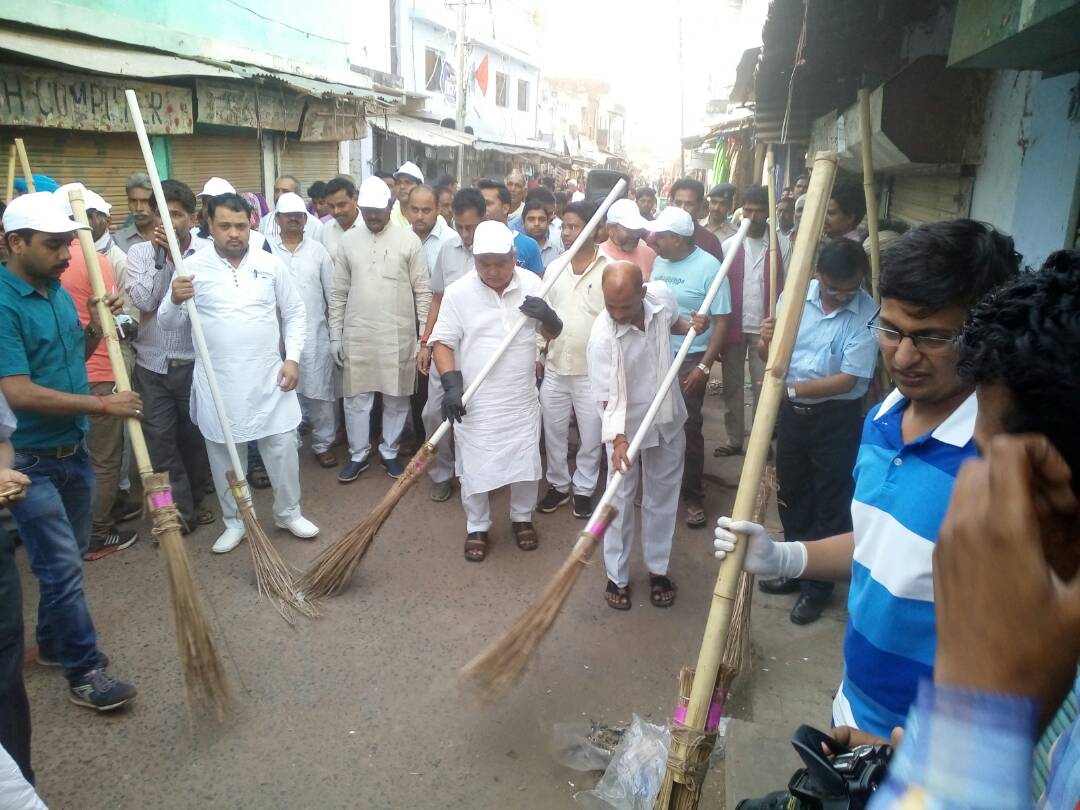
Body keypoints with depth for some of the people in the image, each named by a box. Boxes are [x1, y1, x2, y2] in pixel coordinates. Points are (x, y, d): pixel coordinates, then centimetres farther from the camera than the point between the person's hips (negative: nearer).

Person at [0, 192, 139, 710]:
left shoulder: (57, 290, 5)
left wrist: (96, 328, -2)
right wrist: (102, 405, -23)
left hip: (73, 450, 8)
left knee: (68, 558, 18)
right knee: (61, 566, -1)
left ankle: (53, 643, 37)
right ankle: (83, 672, 11)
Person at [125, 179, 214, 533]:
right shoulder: (139, 252, 1)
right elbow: (143, 301, -13)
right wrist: (159, 256, -15)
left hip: (194, 361, -1)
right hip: (152, 364, 2)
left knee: (195, 436, 12)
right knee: (160, 440, 2)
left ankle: (194, 501, 31)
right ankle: (179, 510, 13)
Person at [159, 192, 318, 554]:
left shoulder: (271, 264, 1)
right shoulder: (192, 267, -2)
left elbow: (295, 314, 8)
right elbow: (167, 322, 0)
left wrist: (292, 358, -2)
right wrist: (175, 300, -22)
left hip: (268, 377, 1)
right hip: (218, 381, 0)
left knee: (281, 445, 7)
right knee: (224, 453, 11)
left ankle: (288, 512, 27)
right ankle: (233, 521, 28)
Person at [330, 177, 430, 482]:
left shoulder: (409, 239, -2)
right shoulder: (348, 240, 4)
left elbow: (422, 291, -1)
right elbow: (338, 293, 7)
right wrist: (335, 335, 5)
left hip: (398, 335, -1)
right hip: (357, 335, 2)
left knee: (396, 398, 9)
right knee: (356, 397, 8)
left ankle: (390, 452, 26)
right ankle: (358, 454, 23)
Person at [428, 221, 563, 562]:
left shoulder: (532, 284, -3)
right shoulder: (458, 292, -10)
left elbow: (552, 335, 6)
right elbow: (443, 342, -6)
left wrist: (547, 316, -17)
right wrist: (451, 384, -19)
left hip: (522, 399, 2)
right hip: (475, 401, -2)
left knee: (525, 463, 14)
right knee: (474, 468, 9)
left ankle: (522, 518, 38)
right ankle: (477, 528, 30)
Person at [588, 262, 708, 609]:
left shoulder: (662, 294, -17)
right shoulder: (602, 336, -29)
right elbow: (609, 397, -26)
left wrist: (692, 326, -12)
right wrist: (618, 439, -39)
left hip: (668, 418, 4)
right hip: (626, 425, -4)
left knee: (662, 497, 16)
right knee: (621, 500, 8)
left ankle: (658, 568, 35)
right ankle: (617, 576, 27)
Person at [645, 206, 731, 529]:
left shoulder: (709, 267, -12)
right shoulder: (657, 261, 2)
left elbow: (721, 321, -11)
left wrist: (704, 366, -16)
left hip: (689, 359, -4)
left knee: (688, 427, 1)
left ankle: (694, 497, 17)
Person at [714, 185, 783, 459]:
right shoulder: (729, 245, 3)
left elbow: (784, 288, -2)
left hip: (764, 329, -2)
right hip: (734, 327, 2)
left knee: (763, 386, 4)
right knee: (732, 386, 9)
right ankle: (734, 440, 21)